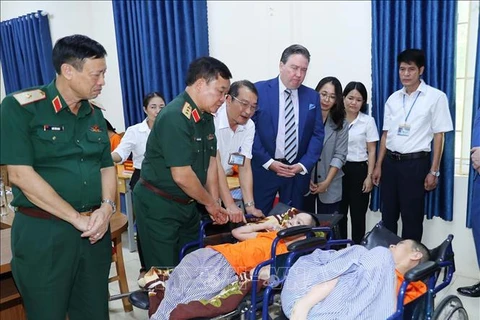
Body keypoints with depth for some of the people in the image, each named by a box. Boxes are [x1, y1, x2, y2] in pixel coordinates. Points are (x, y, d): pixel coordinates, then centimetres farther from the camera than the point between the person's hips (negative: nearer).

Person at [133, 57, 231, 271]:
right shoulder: (175, 117, -24)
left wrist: (215, 203, 1)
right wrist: (210, 203, -11)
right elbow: (182, 176, -25)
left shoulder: (206, 116, 3)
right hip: (158, 205, -8)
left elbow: (210, 162, 6)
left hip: (187, 204, 8)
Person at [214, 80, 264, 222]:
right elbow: (215, 164, -26)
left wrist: (250, 206, -17)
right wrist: (230, 205, -27)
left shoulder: (249, 126, -4)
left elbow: (245, 167, -8)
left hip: (217, 188, 5)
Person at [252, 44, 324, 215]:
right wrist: (268, 162, -13)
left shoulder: (312, 96, 6)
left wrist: (304, 164, -7)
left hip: (298, 171, 3)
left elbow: (317, 134, 5)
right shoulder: (259, 90, -5)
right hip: (263, 169, -3)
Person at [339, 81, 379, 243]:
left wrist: (369, 176, -7)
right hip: (337, 170, 2)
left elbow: (372, 151, -1)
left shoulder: (368, 121, -1)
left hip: (358, 170, -2)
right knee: (338, 213, 11)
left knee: (358, 214, 8)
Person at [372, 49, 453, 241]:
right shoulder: (393, 99, 10)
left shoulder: (436, 97, -4)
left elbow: (439, 136, -4)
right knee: (388, 215, 12)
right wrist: (378, 165, 9)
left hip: (415, 163, -4)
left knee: (412, 218, 5)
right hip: (390, 161, 5)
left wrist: (434, 171, -8)